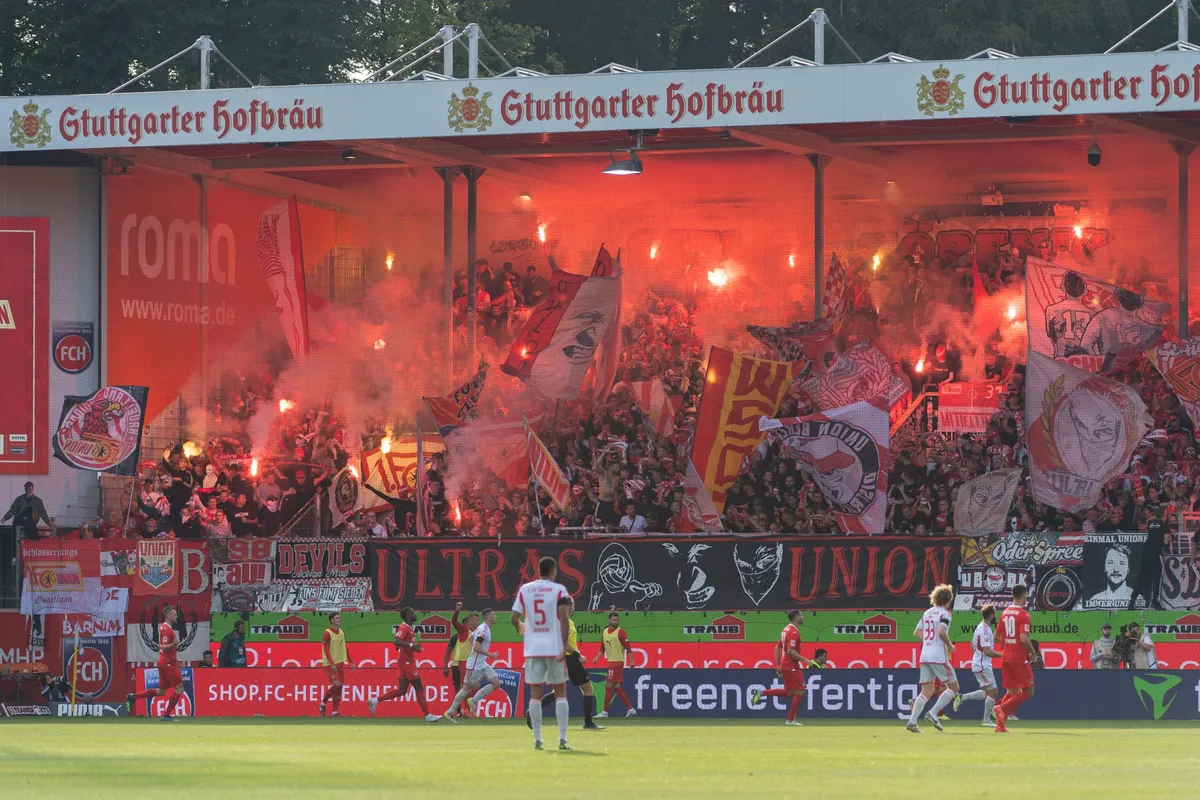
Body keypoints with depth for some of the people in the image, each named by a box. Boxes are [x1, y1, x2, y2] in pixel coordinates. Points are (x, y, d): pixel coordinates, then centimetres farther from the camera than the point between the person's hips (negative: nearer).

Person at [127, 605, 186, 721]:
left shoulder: (164, 628, 16)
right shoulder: (166, 629, -15)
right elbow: (164, 647, -23)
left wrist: (175, 659, 30)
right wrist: (174, 644, -41)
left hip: (163, 663, 10)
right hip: (168, 663, -10)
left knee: (161, 691, 14)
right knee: (179, 688, -6)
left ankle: (133, 697, 12)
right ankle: (167, 715, -5)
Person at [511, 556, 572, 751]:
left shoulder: (524, 590, 5)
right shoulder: (558, 590, -3)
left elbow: (514, 618, 4)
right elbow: (564, 618, -13)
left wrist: (521, 628, 27)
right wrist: (564, 646, -12)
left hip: (533, 648, 2)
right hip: (554, 647, -2)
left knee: (535, 693, 5)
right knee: (560, 692, 6)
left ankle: (537, 740, 1)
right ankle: (562, 739, -3)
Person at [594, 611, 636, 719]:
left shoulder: (620, 632, -9)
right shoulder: (604, 632, 12)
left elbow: (627, 647, -11)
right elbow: (602, 648, 18)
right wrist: (597, 657, 1)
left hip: (617, 662, -8)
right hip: (610, 662, 8)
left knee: (608, 686, -8)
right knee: (617, 687, 10)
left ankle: (605, 712, -4)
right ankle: (630, 709, 14)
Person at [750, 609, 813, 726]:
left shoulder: (786, 630, 14)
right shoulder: (794, 632, -16)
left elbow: (777, 648, 18)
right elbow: (791, 651, -25)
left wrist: (778, 666, 20)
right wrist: (805, 660, -20)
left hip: (785, 665, 9)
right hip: (792, 667, -9)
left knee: (789, 692, 17)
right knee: (800, 691, -4)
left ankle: (762, 693, 12)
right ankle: (791, 720, -1)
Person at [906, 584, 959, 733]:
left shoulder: (927, 613, 15)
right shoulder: (944, 614, -8)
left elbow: (918, 632, 19)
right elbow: (941, 631, -23)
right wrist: (950, 646, -8)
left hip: (925, 655, 7)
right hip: (939, 656, -7)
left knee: (926, 691, 9)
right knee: (953, 687, 5)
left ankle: (912, 721, -4)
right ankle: (933, 713, -8)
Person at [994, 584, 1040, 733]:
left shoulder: (1005, 613, 10)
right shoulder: (1023, 615, -13)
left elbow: (998, 636, 15)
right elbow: (1024, 638, -22)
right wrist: (1033, 653, -8)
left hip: (1006, 658, 7)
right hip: (1020, 658, -7)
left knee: (1012, 691, 13)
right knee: (1028, 691, 0)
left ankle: (1000, 724, 3)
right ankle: (1003, 708, -17)